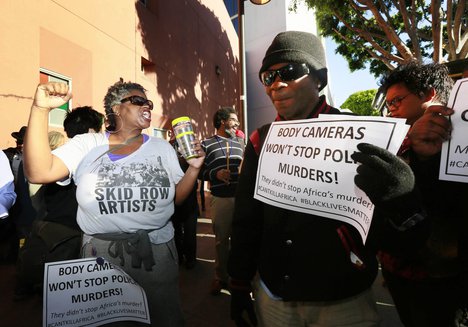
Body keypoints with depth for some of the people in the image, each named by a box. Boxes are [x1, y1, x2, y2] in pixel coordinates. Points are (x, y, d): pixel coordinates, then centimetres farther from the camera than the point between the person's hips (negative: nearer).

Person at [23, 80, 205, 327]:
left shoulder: (162, 147, 3)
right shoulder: (86, 145, 0)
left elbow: (177, 198, 6)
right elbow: (38, 172, -13)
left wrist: (194, 169, -11)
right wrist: (40, 109, -19)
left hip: (156, 251, 2)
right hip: (101, 253, -1)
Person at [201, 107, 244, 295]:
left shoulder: (238, 144, 14)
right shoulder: (207, 144, -1)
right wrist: (215, 174, -19)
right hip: (220, 199, -3)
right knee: (221, 239, 10)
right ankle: (220, 277, 30)